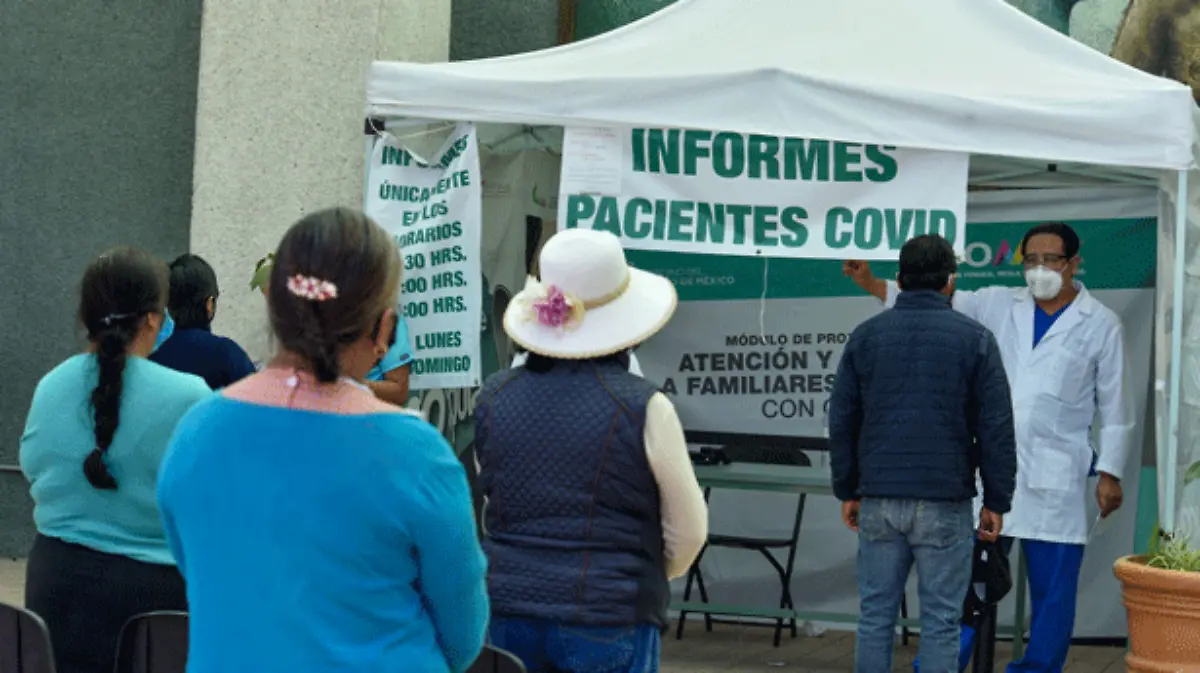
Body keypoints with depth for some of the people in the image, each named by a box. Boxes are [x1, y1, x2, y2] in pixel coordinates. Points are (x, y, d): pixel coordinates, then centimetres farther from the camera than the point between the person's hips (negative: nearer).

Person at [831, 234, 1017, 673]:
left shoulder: (865, 336, 7)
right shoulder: (974, 339, 0)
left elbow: (841, 420, 9)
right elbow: (996, 427, -2)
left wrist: (848, 491, 16)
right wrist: (996, 501, 4)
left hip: (879, 499, 2)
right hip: (945, 504, -2)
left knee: (875, 616, 8)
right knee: (940, 622, 2)